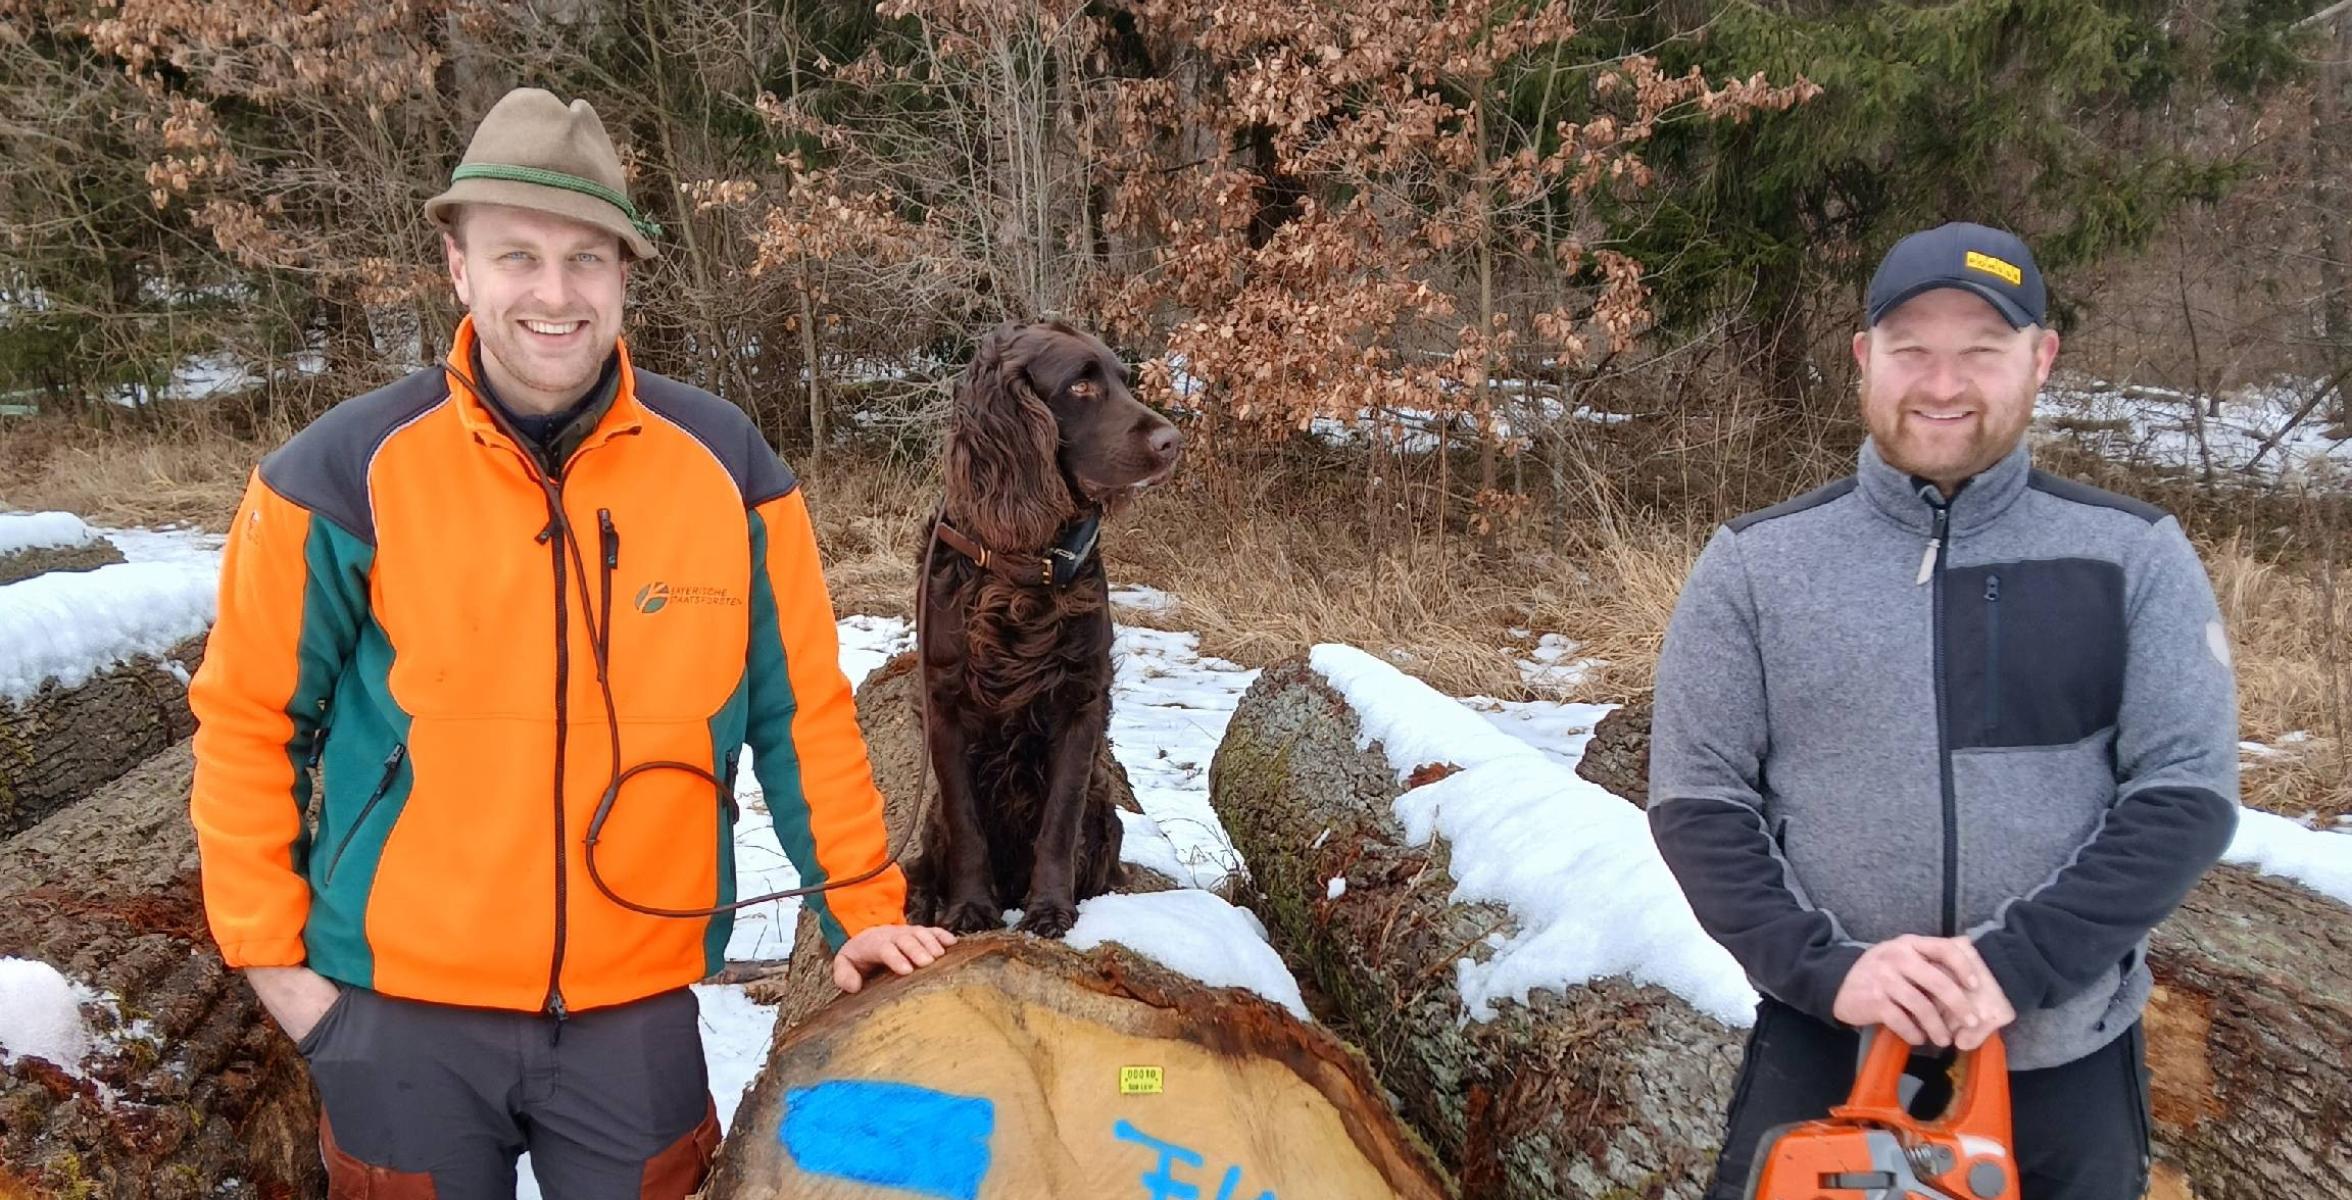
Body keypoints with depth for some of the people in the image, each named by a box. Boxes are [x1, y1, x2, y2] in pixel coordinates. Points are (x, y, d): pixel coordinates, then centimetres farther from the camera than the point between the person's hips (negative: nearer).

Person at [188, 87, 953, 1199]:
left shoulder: (727, 467, -6)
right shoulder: (344, 474, -9)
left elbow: (802, 709, 2)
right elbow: (249, 724, 0)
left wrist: (858, 905, 3)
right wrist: (271, 951, 1)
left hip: (639, 1007, 1)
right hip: (404, 1008, 0)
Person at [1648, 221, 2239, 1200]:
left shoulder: (2135, 556, -1)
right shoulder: (1754, 562, -2)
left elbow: (2186, 791, -5)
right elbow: (1695, 799, -3)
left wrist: (2018, 961, -16)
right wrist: (1822, 965, -15)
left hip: (2065, 1053, 1)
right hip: (1823, 1034, 0)